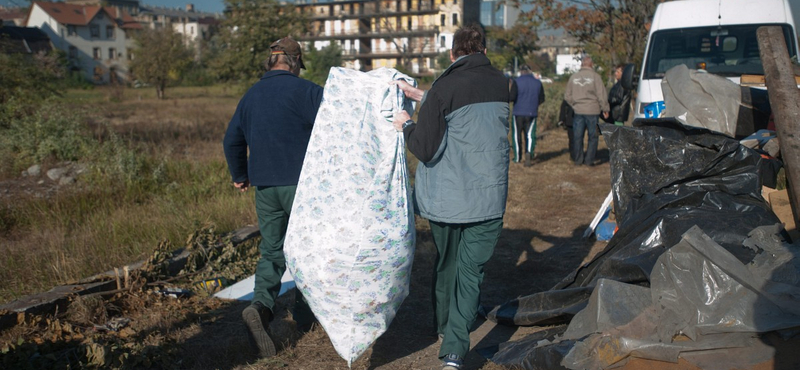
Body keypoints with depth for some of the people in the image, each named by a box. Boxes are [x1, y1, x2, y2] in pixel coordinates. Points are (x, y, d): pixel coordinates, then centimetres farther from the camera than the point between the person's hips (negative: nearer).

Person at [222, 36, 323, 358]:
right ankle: (305, 312, 22)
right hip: (301, 184, -5)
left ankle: (261, 305, -13)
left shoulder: (251, 95, 12)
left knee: (271, 250, 10)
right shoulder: (304, 91, -8)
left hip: (265, 187, 5)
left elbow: (232, 140, 19)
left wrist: (239, 175, 31)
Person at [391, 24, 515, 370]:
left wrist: (407, 126, 5)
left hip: (445, 197, -1)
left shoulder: (444, 88, -10)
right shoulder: (503, 84, 4)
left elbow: (425, 149, -14)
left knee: (446, 263, 20)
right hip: (488, 198, 1)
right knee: (471, 271, 5)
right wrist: (422, 96, 22)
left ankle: (443, 326, 40)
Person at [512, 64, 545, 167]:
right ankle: (529, 152, -21)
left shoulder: (517, 82, -7)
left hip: (518, 112, -2)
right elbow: (542, 99, 11)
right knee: (530, 134, 3)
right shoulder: (538, 82, 4)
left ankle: (517, 157, 18)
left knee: (517, 134, 10)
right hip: (532, 113, 2)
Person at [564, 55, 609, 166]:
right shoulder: (595, 76, -5)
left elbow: (567, 96, 12)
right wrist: (605, 109, 2)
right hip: (592, 111, -3)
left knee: (577, 136, 8)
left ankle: (578, 160, 10)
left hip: (577, 111, 3)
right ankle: (589, 160, 4)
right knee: (592, 136, 5)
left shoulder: (573, 77, 8)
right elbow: (601, 95, -6)